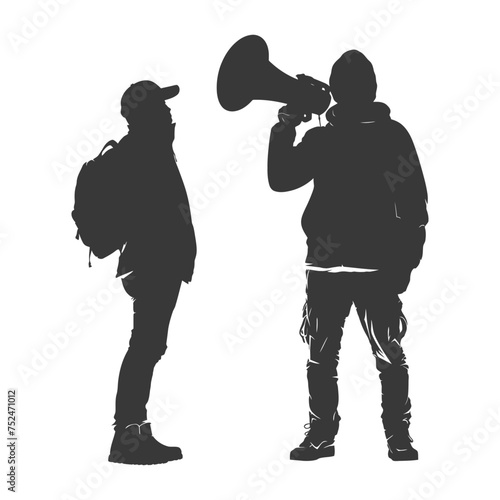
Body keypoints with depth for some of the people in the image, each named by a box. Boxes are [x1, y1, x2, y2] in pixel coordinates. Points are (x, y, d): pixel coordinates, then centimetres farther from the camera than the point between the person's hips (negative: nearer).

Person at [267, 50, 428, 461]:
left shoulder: (393, 135, 3)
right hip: (325, 265, 3)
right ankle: (321, 435, 20)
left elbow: (414, 203, 0)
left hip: (378, 266, -3)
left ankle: (399, 435, 14)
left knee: (390, 355, -1)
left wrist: (405, 260, -6)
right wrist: (285, 130, -3)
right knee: (320, 357, 8)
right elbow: (280, 179, 7)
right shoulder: (319, 138, 11)